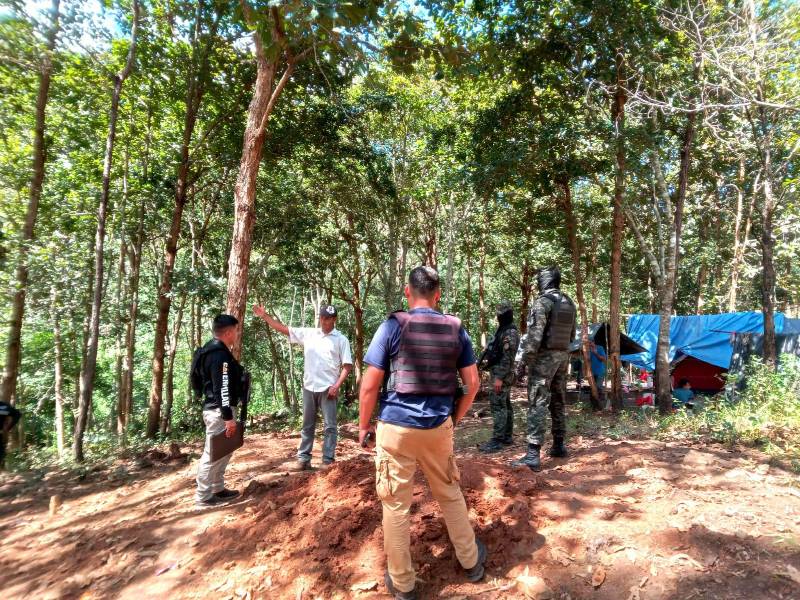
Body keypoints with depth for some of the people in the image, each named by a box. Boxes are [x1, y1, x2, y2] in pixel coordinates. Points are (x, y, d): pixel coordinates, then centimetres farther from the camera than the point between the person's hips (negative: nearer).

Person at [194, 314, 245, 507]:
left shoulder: (213, 350, 14)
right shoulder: (220, 354, -20)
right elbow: (222, 388, -24)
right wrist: (228, 417, -22)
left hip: (216, 409, 11)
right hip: (218, 411, -11)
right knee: (212, 454, 0)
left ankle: (218, 489, 30)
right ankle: (203, 496, 10)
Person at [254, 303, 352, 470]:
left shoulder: (341, 339, -4)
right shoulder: (308, 333, 6)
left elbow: (347, 365, -6)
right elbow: (283, 329, 8)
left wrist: (337, 385, -14)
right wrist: (264, 316, 3)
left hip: (328, 388, -4)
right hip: (309, 387, 4)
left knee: (329, 426, 3)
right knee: (307, 425, 13)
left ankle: (328, 460, 12)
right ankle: (303, 458, 23)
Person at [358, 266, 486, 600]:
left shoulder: (393, 326, -10)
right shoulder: (455, 329, 0)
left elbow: (369, 386, -11)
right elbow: (473, 383, 3)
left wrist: (363, 426, 3)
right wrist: (455, 418, 16)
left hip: (396, 427, -3)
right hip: (439, 427, 4)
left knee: (396, 505, 11)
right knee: (450, 495, 23)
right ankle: (471, 561, 40)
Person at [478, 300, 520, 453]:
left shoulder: (510, 332, -16)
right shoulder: (502, 330, 16)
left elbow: (508, 357, -22)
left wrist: (499, 377, -24)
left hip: (501, 374, -10)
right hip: (499, 373, 10)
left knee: (498, 406, -10)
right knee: (505, 405, 13)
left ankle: (497, 440, -8)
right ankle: (506, 437, 20)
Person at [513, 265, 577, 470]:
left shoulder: (543, 301, -14)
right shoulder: (570, 303, 11)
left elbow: (535, 333, -21)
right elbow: (572, 335, 17)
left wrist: (526, 358, -17)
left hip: (545, 356, -8)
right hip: (563, 355, 8)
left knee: (538, 403, -10)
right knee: (558, 402, 17)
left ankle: (533, 455, -13)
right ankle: (558, 446, 27)